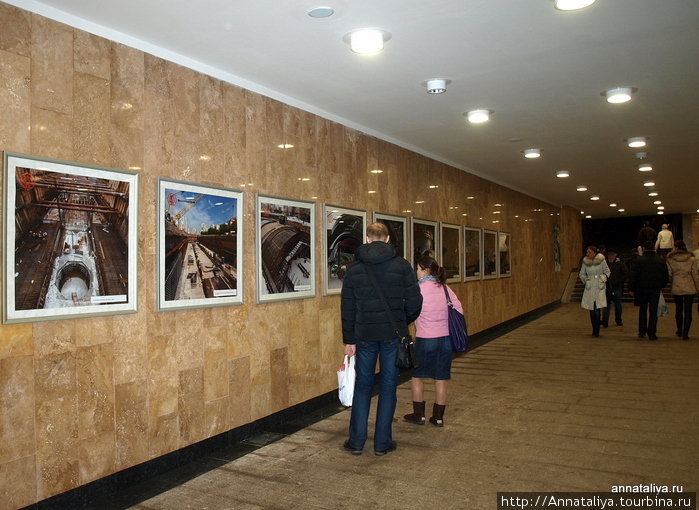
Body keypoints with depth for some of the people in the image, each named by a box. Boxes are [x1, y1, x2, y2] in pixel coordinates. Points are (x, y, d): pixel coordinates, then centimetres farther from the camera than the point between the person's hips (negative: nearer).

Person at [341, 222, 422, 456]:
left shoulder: (354, 268, 2)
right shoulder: (401, 265, -3)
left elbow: (347, 308, 3)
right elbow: (415, 301, -5)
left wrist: (349, 340, 9)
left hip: (365, 335, 1)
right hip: (393, 334, -1)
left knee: (362, 386, 11)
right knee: (388, 386, 8)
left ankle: (356, 441, 15)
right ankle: (382, 443, 14)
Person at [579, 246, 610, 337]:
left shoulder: (601, 260, -3)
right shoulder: (585, 262, 6)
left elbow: (607, 271, 7)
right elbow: (581, 274, 17)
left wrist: (603, 278, -7)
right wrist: (585, 279, 0)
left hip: (599, 288, -3)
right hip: (589, 288, 3)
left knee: (597, 309, -11)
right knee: (591, 310, 5)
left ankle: (596, 331, -4)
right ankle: (594, 329, 19)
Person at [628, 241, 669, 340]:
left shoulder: (638, 260, -7)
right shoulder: (661, 261, 2)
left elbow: (632, 276, -8)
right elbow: (665, 277, 7)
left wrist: (631, 289, 0)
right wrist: (661, 286, 19)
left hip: (642, 289, -1)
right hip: (655, 289, 1)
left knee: (643, 310, 14)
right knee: (653, 311, 3)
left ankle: (642, 332, 13)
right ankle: (651, 333, 1)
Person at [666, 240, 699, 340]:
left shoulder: (670, 259, -7)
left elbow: (669, 274, -5)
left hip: (676, 289, 1)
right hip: (690, 289, -1)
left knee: (678, 310, 17)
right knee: (688, 311, 2)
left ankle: (679, 331, 31)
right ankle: (685, 334, -1)